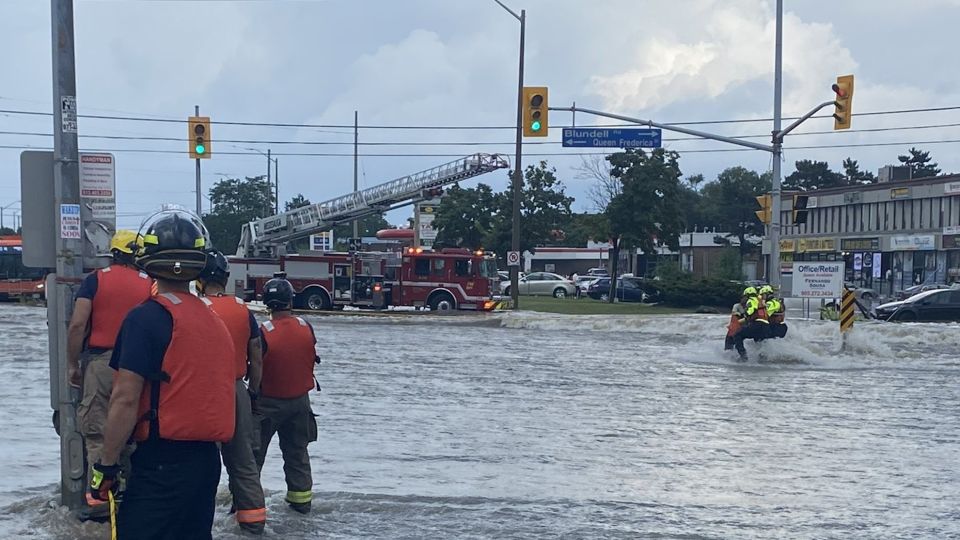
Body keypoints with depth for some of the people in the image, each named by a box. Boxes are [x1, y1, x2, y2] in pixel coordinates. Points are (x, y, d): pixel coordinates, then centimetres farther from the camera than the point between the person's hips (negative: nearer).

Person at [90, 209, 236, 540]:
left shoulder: (147, 318, -12)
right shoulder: (214, 321, 10)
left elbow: (126, 400, -16)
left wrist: (106, 466, -10)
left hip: (161, 465, -8)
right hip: (207, 460, 8)